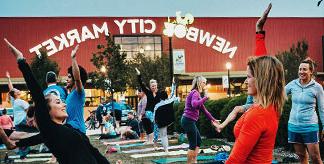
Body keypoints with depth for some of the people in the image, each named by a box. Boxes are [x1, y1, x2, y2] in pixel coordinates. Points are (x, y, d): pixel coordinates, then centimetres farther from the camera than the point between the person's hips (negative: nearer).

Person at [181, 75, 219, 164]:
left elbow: (203, 109, 22)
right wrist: (205, 97, -22)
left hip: (190, 121, 10)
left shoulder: (197, 93, 16)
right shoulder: (195, 93, -13)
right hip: (188, 120, -10)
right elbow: (194, 105, -35)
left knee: (198, 141, 18)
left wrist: (212, 119, 26)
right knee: (193, 144, -2)